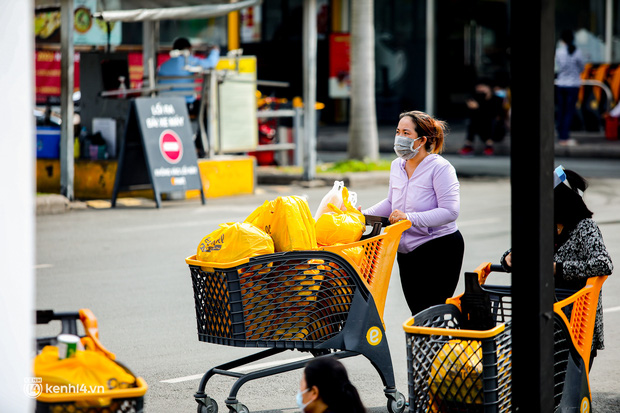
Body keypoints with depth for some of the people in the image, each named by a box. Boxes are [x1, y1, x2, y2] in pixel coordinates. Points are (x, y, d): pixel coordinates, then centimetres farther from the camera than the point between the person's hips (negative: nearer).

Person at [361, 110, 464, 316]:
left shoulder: (440, 168, -13)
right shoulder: (397, 166, 9)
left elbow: (450, 211, -22)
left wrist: (410, 218, -30)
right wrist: (363, 215, 8)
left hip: (440, 249, -7)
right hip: (407, 252, 7)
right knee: (417, 313, 8)